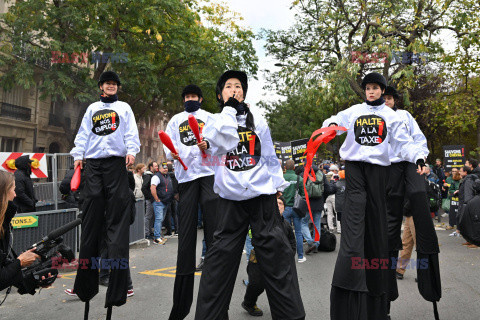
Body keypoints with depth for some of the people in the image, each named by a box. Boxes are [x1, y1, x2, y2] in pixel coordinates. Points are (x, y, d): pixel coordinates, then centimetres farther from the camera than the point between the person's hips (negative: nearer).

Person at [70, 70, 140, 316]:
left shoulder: (124, 107, 18)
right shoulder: (92, 108, 24)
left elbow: (131, 132, 7)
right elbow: (83, 133, 17)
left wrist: (131, 150, -10)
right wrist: (78, 154, 3)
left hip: (116, 163, -2)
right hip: (93, 164, 2)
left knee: (117, 218, -10)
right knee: (91, 221, -1)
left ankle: (118, 284, -11)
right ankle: (86, 283, 5)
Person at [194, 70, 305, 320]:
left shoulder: (258, 121, 14)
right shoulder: (216, 122, 8)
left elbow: (270, 157, 14)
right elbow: (225, 142, -16)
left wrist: (279, 190, 9)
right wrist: (228, 109, -17)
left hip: (262, 194, 1)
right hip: (231, 198, -1)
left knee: (275, 253, 0)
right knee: (221, 255, 0)